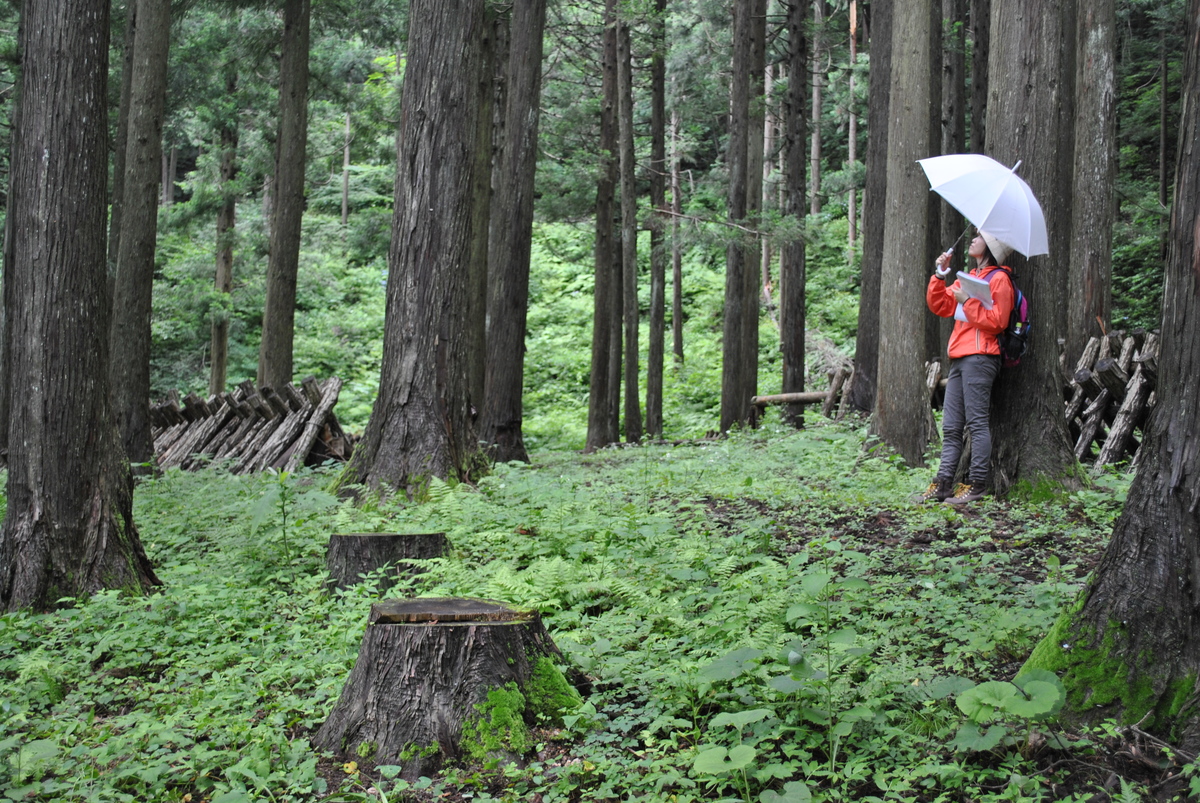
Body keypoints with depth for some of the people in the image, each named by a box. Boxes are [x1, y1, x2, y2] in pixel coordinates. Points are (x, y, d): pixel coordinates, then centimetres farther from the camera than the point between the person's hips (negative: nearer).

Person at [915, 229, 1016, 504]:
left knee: (977, 422, -7)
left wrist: (967, 301, -13)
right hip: (959, 357, 9)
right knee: (951, 426, 6)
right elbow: (939, 306, 20)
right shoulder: (969, 277, 23)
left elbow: (996, 321, -13)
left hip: (979, 357, -9)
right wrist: (939, 276, 8)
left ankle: (977, 484, -5)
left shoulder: (999, 279, -3)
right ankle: (943, 483, 7)